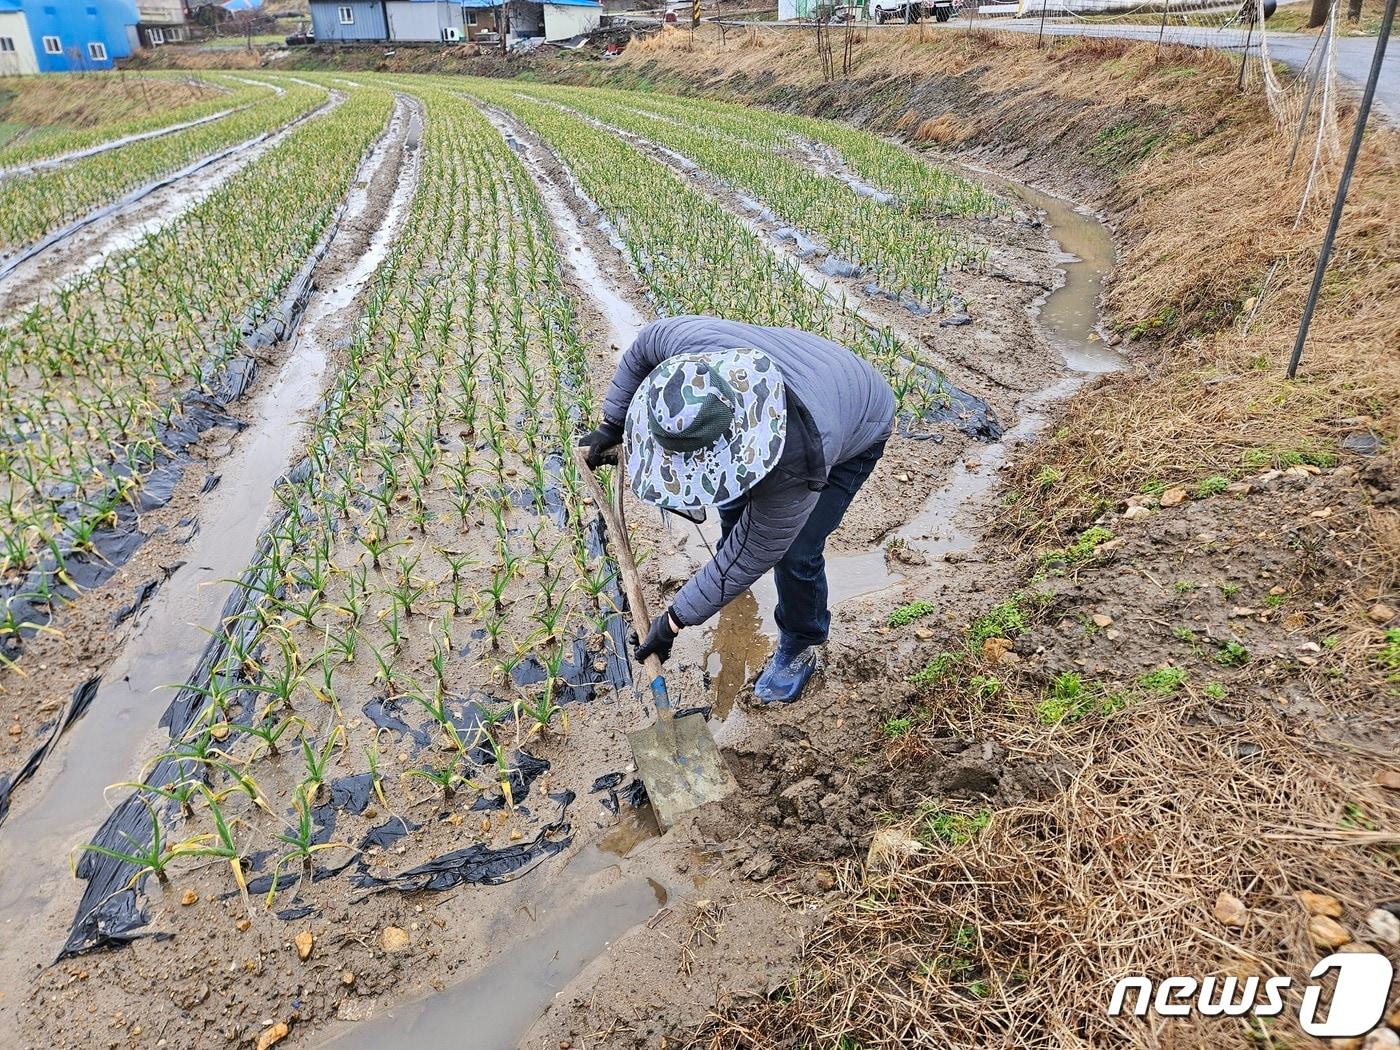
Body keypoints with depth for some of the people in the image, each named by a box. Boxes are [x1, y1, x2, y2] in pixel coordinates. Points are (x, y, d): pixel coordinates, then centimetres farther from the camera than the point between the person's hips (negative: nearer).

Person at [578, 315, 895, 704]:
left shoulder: (796, 466, -46)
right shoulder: (693, 341, -37)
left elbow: (754, 553, -33)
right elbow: (644, 345, -12)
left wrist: (674, 622, -25)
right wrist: (612, 425, -7)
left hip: (856, 433, -6)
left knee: (795, 552, -11)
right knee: (733, 500, 14)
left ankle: (799, 650, 17)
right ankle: (730, 573, 47)